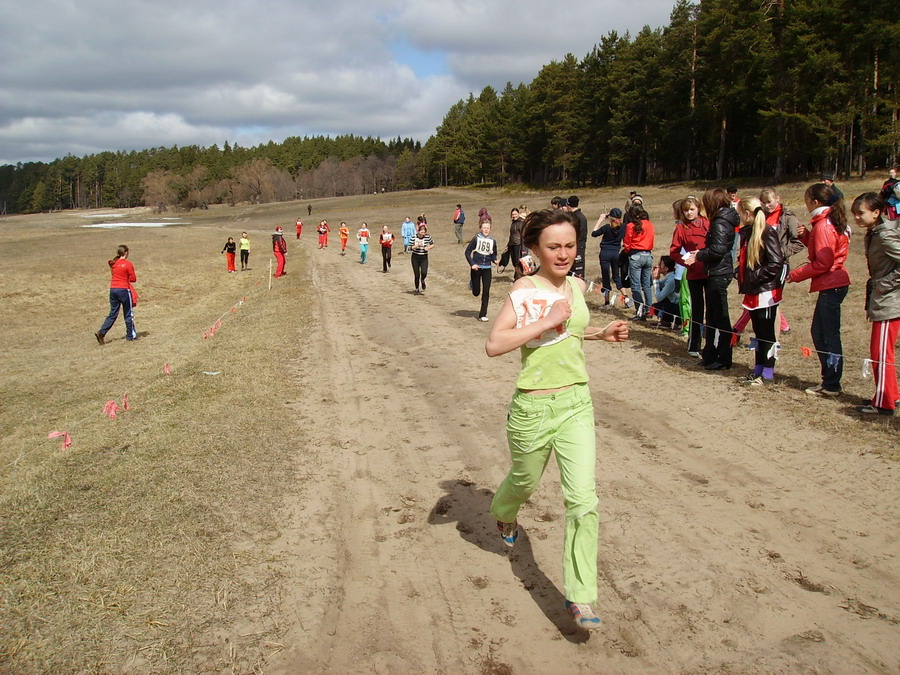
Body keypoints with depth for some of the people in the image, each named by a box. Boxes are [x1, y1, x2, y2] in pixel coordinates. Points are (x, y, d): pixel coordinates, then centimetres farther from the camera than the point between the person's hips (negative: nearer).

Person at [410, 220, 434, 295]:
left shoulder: (428, 237, -6)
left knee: (424, 273, -17)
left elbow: (433, 244, 10)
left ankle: (422, 280, 20)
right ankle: (417, 290, 21)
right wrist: (417, 246, -23)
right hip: (415, 258, 0)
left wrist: (428, 247, -10)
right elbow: (410, 248, -8)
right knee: (417, 275, 2)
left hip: (424, 258, 1)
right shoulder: (414, 237, -9)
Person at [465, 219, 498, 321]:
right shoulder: (476, 239, -6)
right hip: (476, 268, -2)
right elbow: (467, 252, -5)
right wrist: (472, 264, -15)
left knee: (486, 292, -3)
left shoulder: (492, 241, 4)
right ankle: (471, 282, 41)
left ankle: (483, 314, 5)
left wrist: (495, 260, -4)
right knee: (476, 292, 5)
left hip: (487, 268, 2)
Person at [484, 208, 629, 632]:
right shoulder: (525, 290, -14)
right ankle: (504, 513, 59)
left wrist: (602, 334, 10)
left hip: (576, 404, 4)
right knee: (524, 482, 21)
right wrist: (547, 322, -27)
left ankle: (579, 597, 6)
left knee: (583, 500, -6)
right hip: (532, 408, -3)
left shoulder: (577, 286, 5)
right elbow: (494, 344, -25)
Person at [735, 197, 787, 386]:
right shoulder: (747, 232, 11)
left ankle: (768, 373, 7)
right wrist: (739, 272, 4)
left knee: (767, 333, 0)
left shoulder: (767, 233, -15)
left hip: (766, 291, -8)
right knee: (758, 331, 15)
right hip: (753, 291, 8)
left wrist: (754, 276, -18)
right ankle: (758, 368, 24)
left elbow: (776, 263, -21)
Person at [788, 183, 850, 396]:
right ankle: (829, 380, 22)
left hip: (831, 286, -10)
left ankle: (831, 385, 3)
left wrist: (796, 275, -11)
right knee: (818, 332, 15)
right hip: (832, 284, 10)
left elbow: (823, 262, -19)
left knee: (829, 336, -4)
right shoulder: (831, 221, 15)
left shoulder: (823, 225, -15)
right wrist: (807, 236, 5)